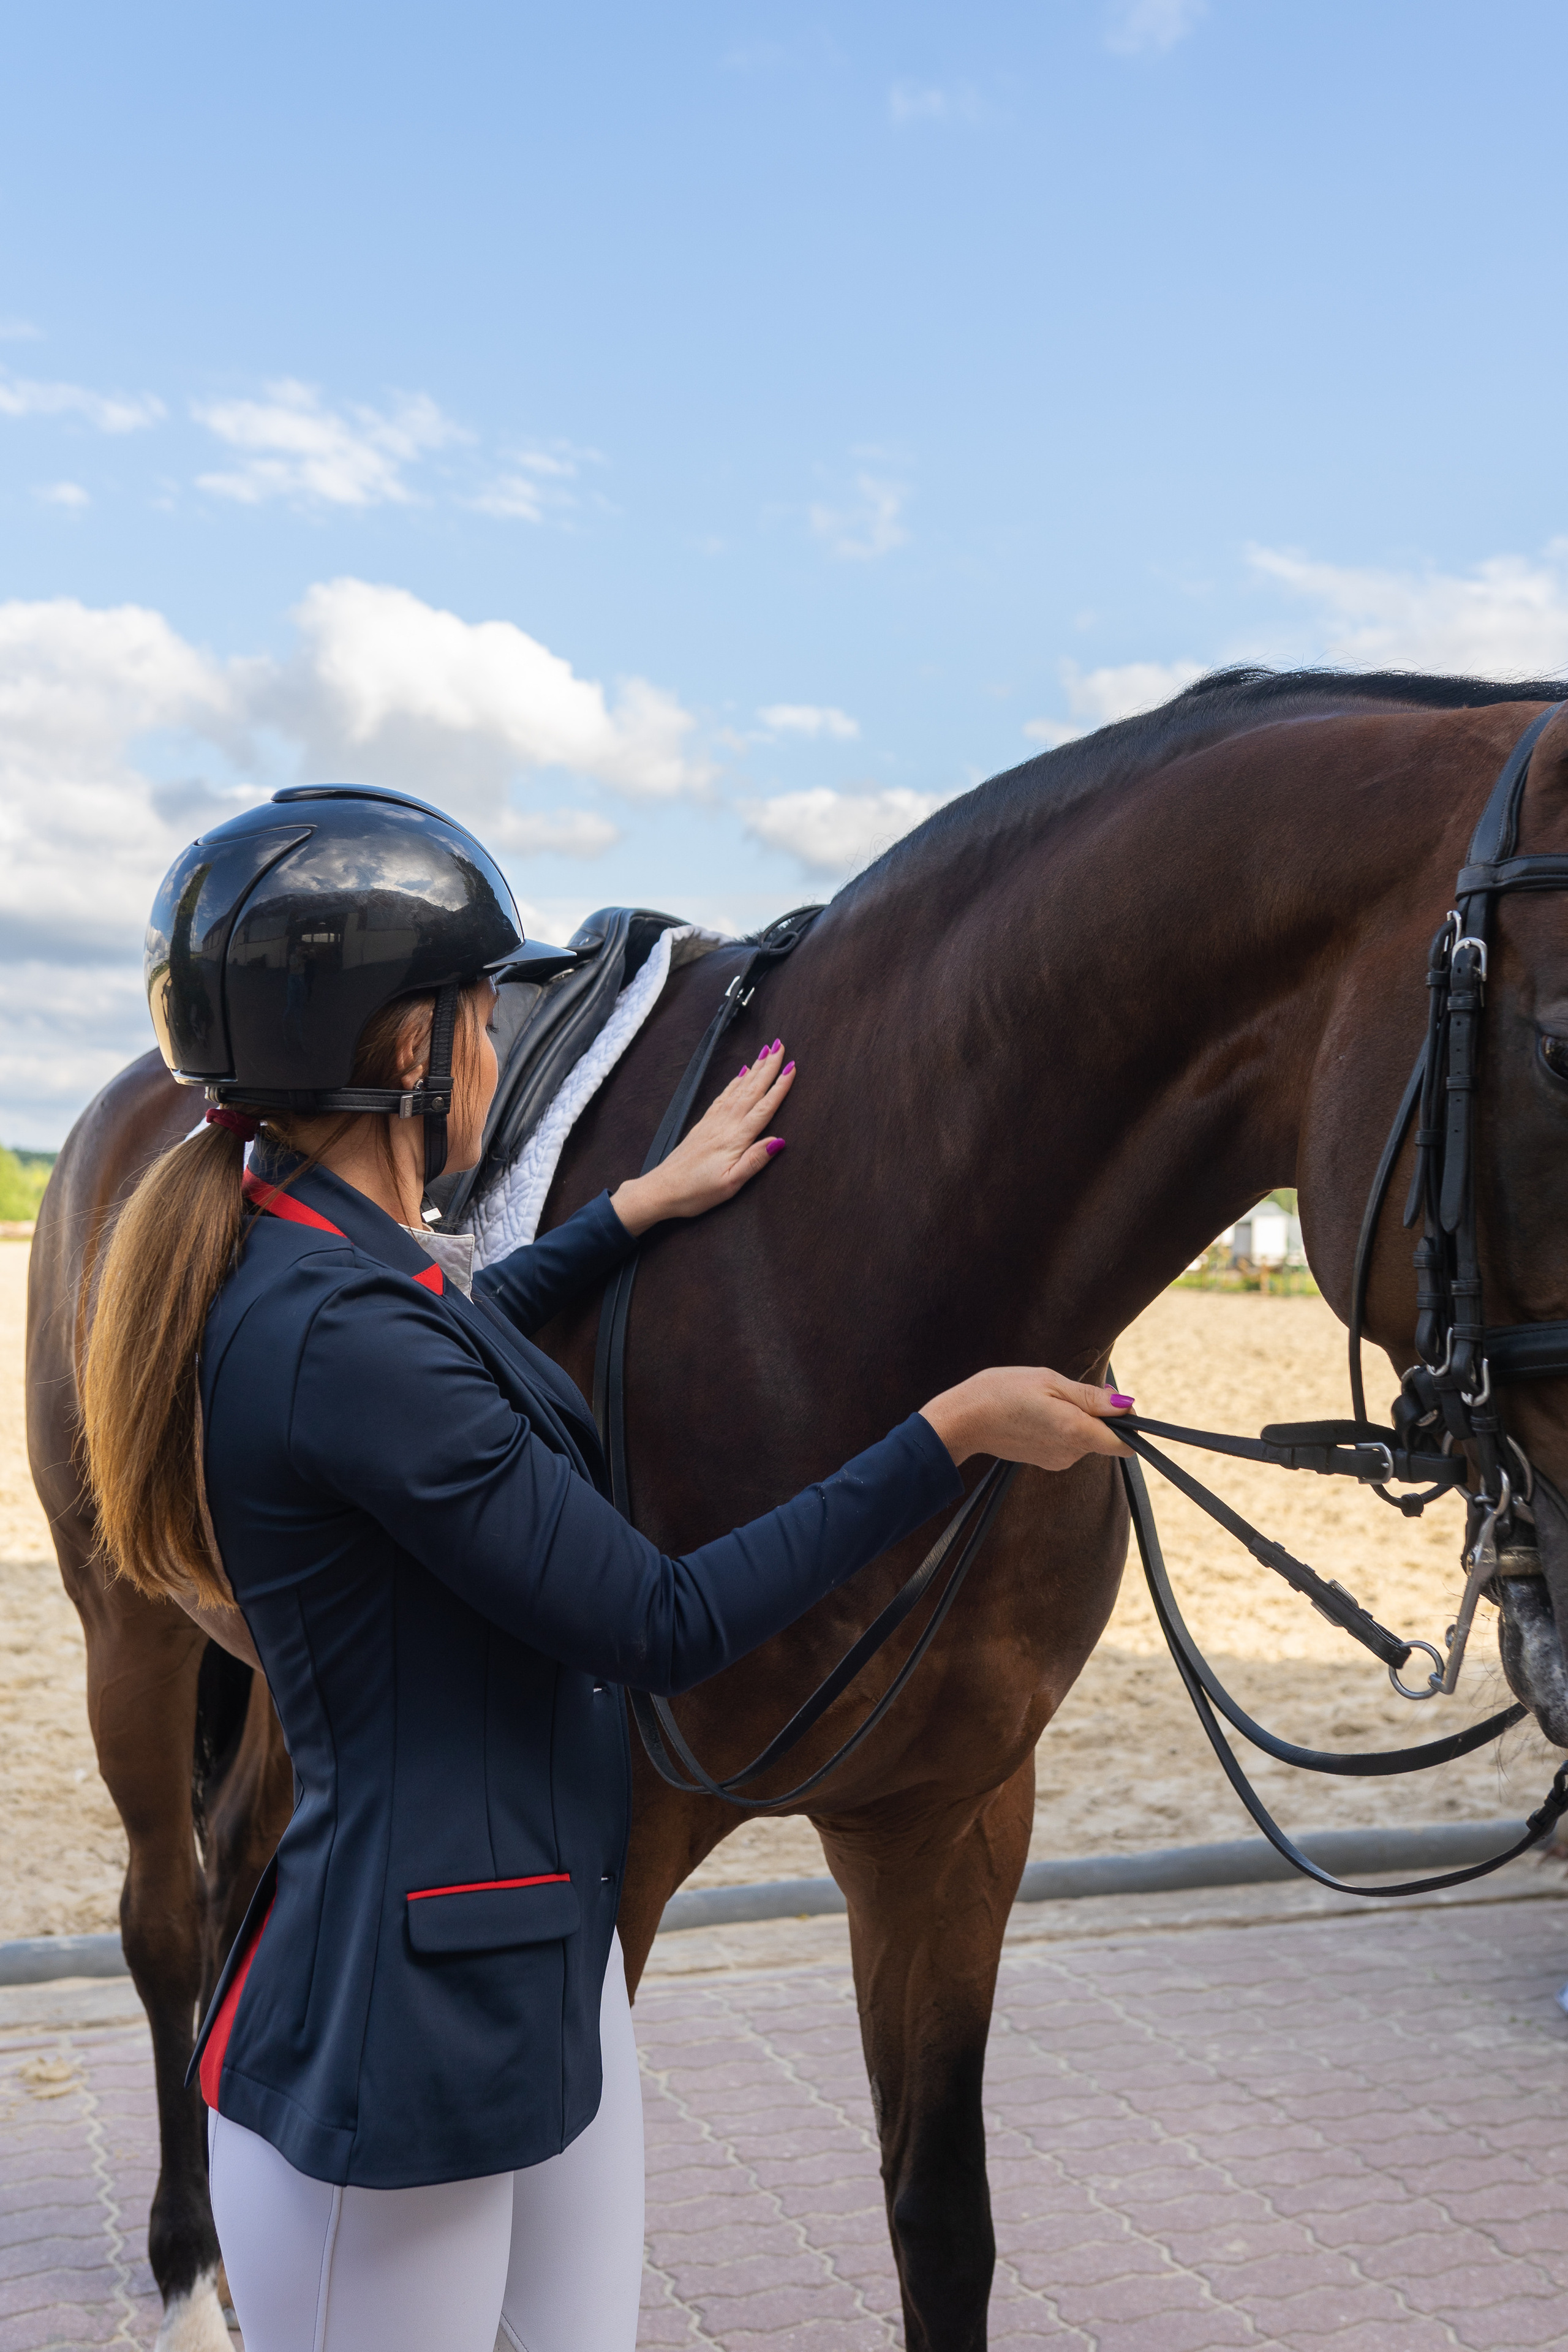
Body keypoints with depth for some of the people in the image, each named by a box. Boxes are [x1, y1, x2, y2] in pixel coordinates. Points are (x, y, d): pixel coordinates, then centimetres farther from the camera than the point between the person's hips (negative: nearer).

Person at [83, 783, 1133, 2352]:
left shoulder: (315, 1269, 4)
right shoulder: (336, 1336, -26)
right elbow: (664, 1627, -22)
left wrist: (646, 1204, 24)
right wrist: (953, 1431, -16)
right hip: (397, 2037, -9)